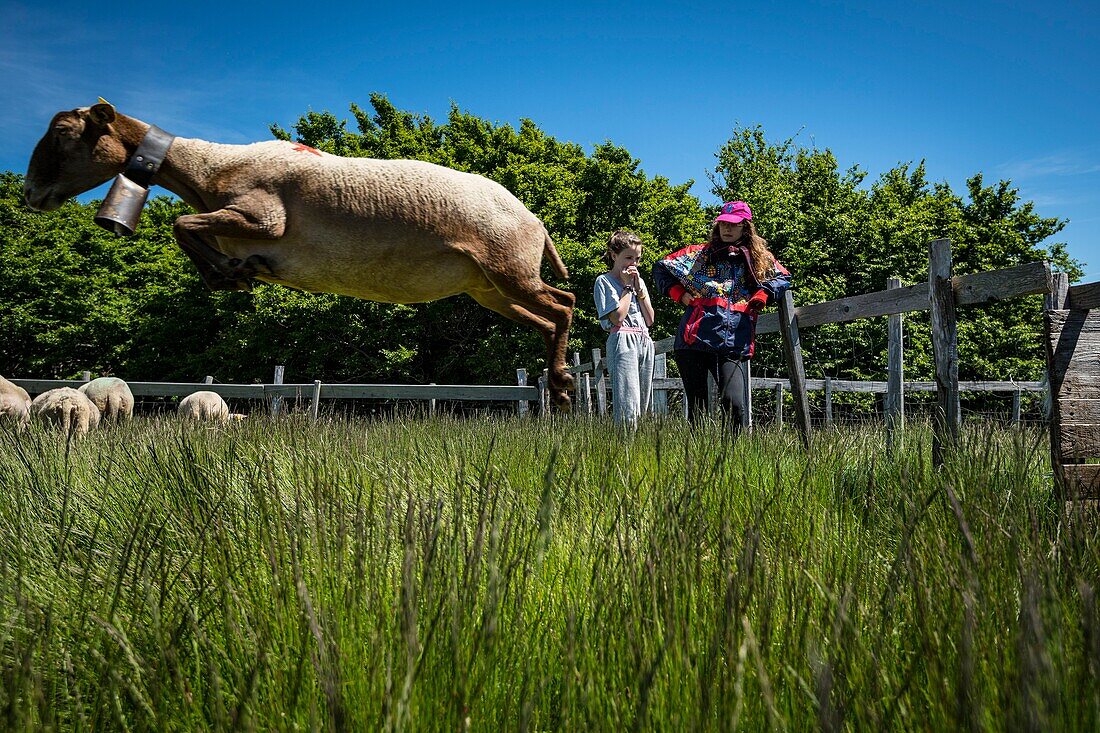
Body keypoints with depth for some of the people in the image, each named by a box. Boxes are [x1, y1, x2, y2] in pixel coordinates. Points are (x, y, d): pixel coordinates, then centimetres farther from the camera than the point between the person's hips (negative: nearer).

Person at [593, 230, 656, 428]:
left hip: (645, 342, 7)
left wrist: (639, 288, 5)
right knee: (627, 404, -17)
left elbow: (650, 320, 12)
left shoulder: (639, 281, 20)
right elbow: (617, 317, -11)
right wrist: (627, 287, -2)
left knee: (643, 403, 4)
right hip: (623, 342, -7)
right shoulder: (604, 281, 2)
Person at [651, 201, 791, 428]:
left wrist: (764, 294, 7)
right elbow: (661, 267, 18)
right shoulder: (699, 253, 14)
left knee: (733, 403, -19)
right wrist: (679, 294, 6)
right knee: (697, 407, 3)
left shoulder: (760, 259, 16)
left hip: (735, 344, 0)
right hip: (694, 340, 1)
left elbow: (784, 278, 24)